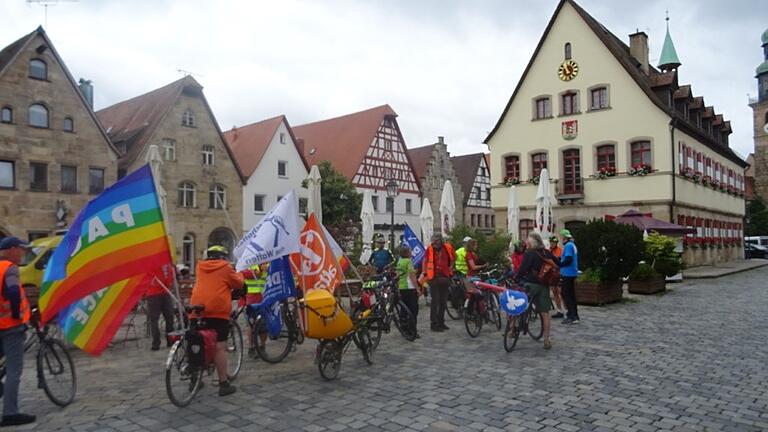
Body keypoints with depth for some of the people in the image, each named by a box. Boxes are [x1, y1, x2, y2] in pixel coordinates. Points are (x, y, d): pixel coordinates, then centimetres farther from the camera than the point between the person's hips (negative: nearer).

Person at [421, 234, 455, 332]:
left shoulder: (447, 247, 0)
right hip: (434, 278, -4)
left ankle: (441, 322, 23)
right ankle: (434, 324, 0)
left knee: (443, 301, 11)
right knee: (435, 301, -5)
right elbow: (425, 261, 2)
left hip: (445, 277, 4)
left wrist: (450, 268, 16)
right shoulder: (430, 249, -9)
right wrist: (425, 273, -1)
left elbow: (453, 258, 20)